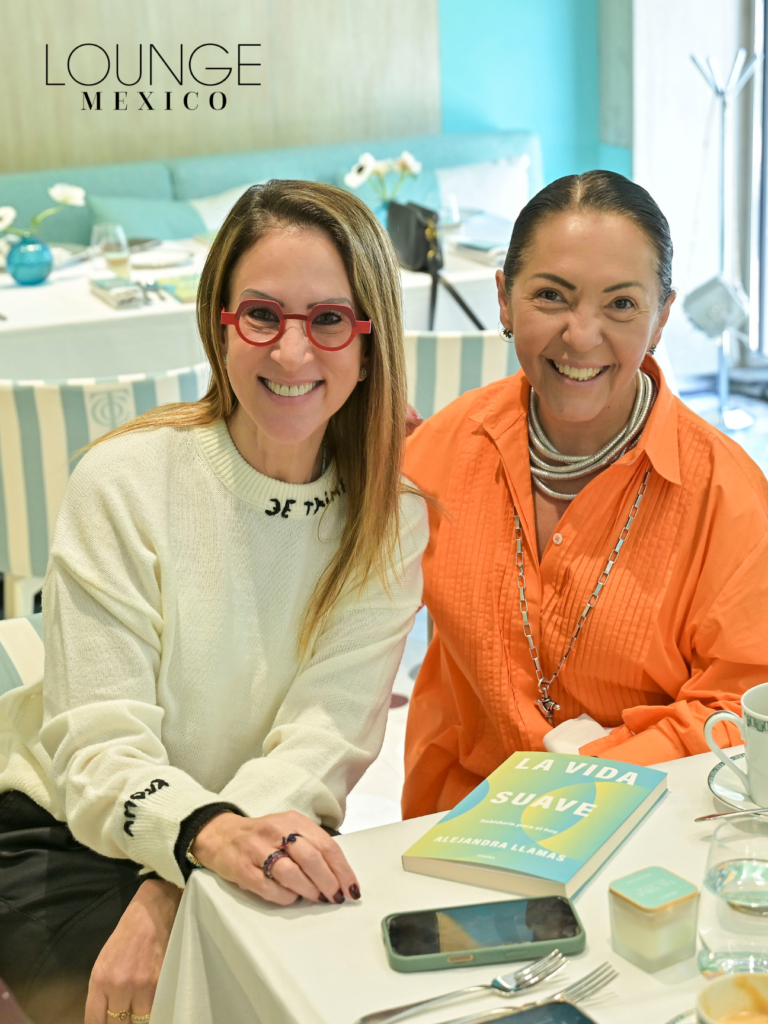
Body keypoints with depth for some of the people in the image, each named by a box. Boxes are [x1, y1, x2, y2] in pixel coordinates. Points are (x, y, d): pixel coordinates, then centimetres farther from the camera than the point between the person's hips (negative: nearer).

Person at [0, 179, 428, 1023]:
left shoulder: (392, 513, -5)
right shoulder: (126, 481, -13)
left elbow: (326, 734, -14)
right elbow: (100, 746, -18)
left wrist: (172, 892, -31)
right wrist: (208, 831, -42)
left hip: (272, 842, 3)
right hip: (72, 836, -3)